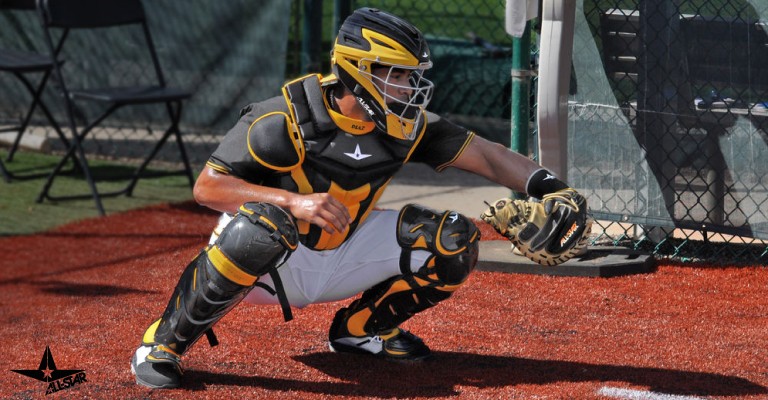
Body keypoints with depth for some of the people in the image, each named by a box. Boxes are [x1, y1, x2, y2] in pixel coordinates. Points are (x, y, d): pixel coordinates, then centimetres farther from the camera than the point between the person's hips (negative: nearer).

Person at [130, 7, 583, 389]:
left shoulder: (408, 126, -8)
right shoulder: (287, 119, -24)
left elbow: (486, 155, -4)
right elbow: (207, 186, -24)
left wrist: (547, 187, -22)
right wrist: (294, 202, -36)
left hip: (338, 260, 6)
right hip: (272, 262, -6)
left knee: (454, 240, -8)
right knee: (260, 223, -41)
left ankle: (359, 328, 13)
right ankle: (163, 344, -22)